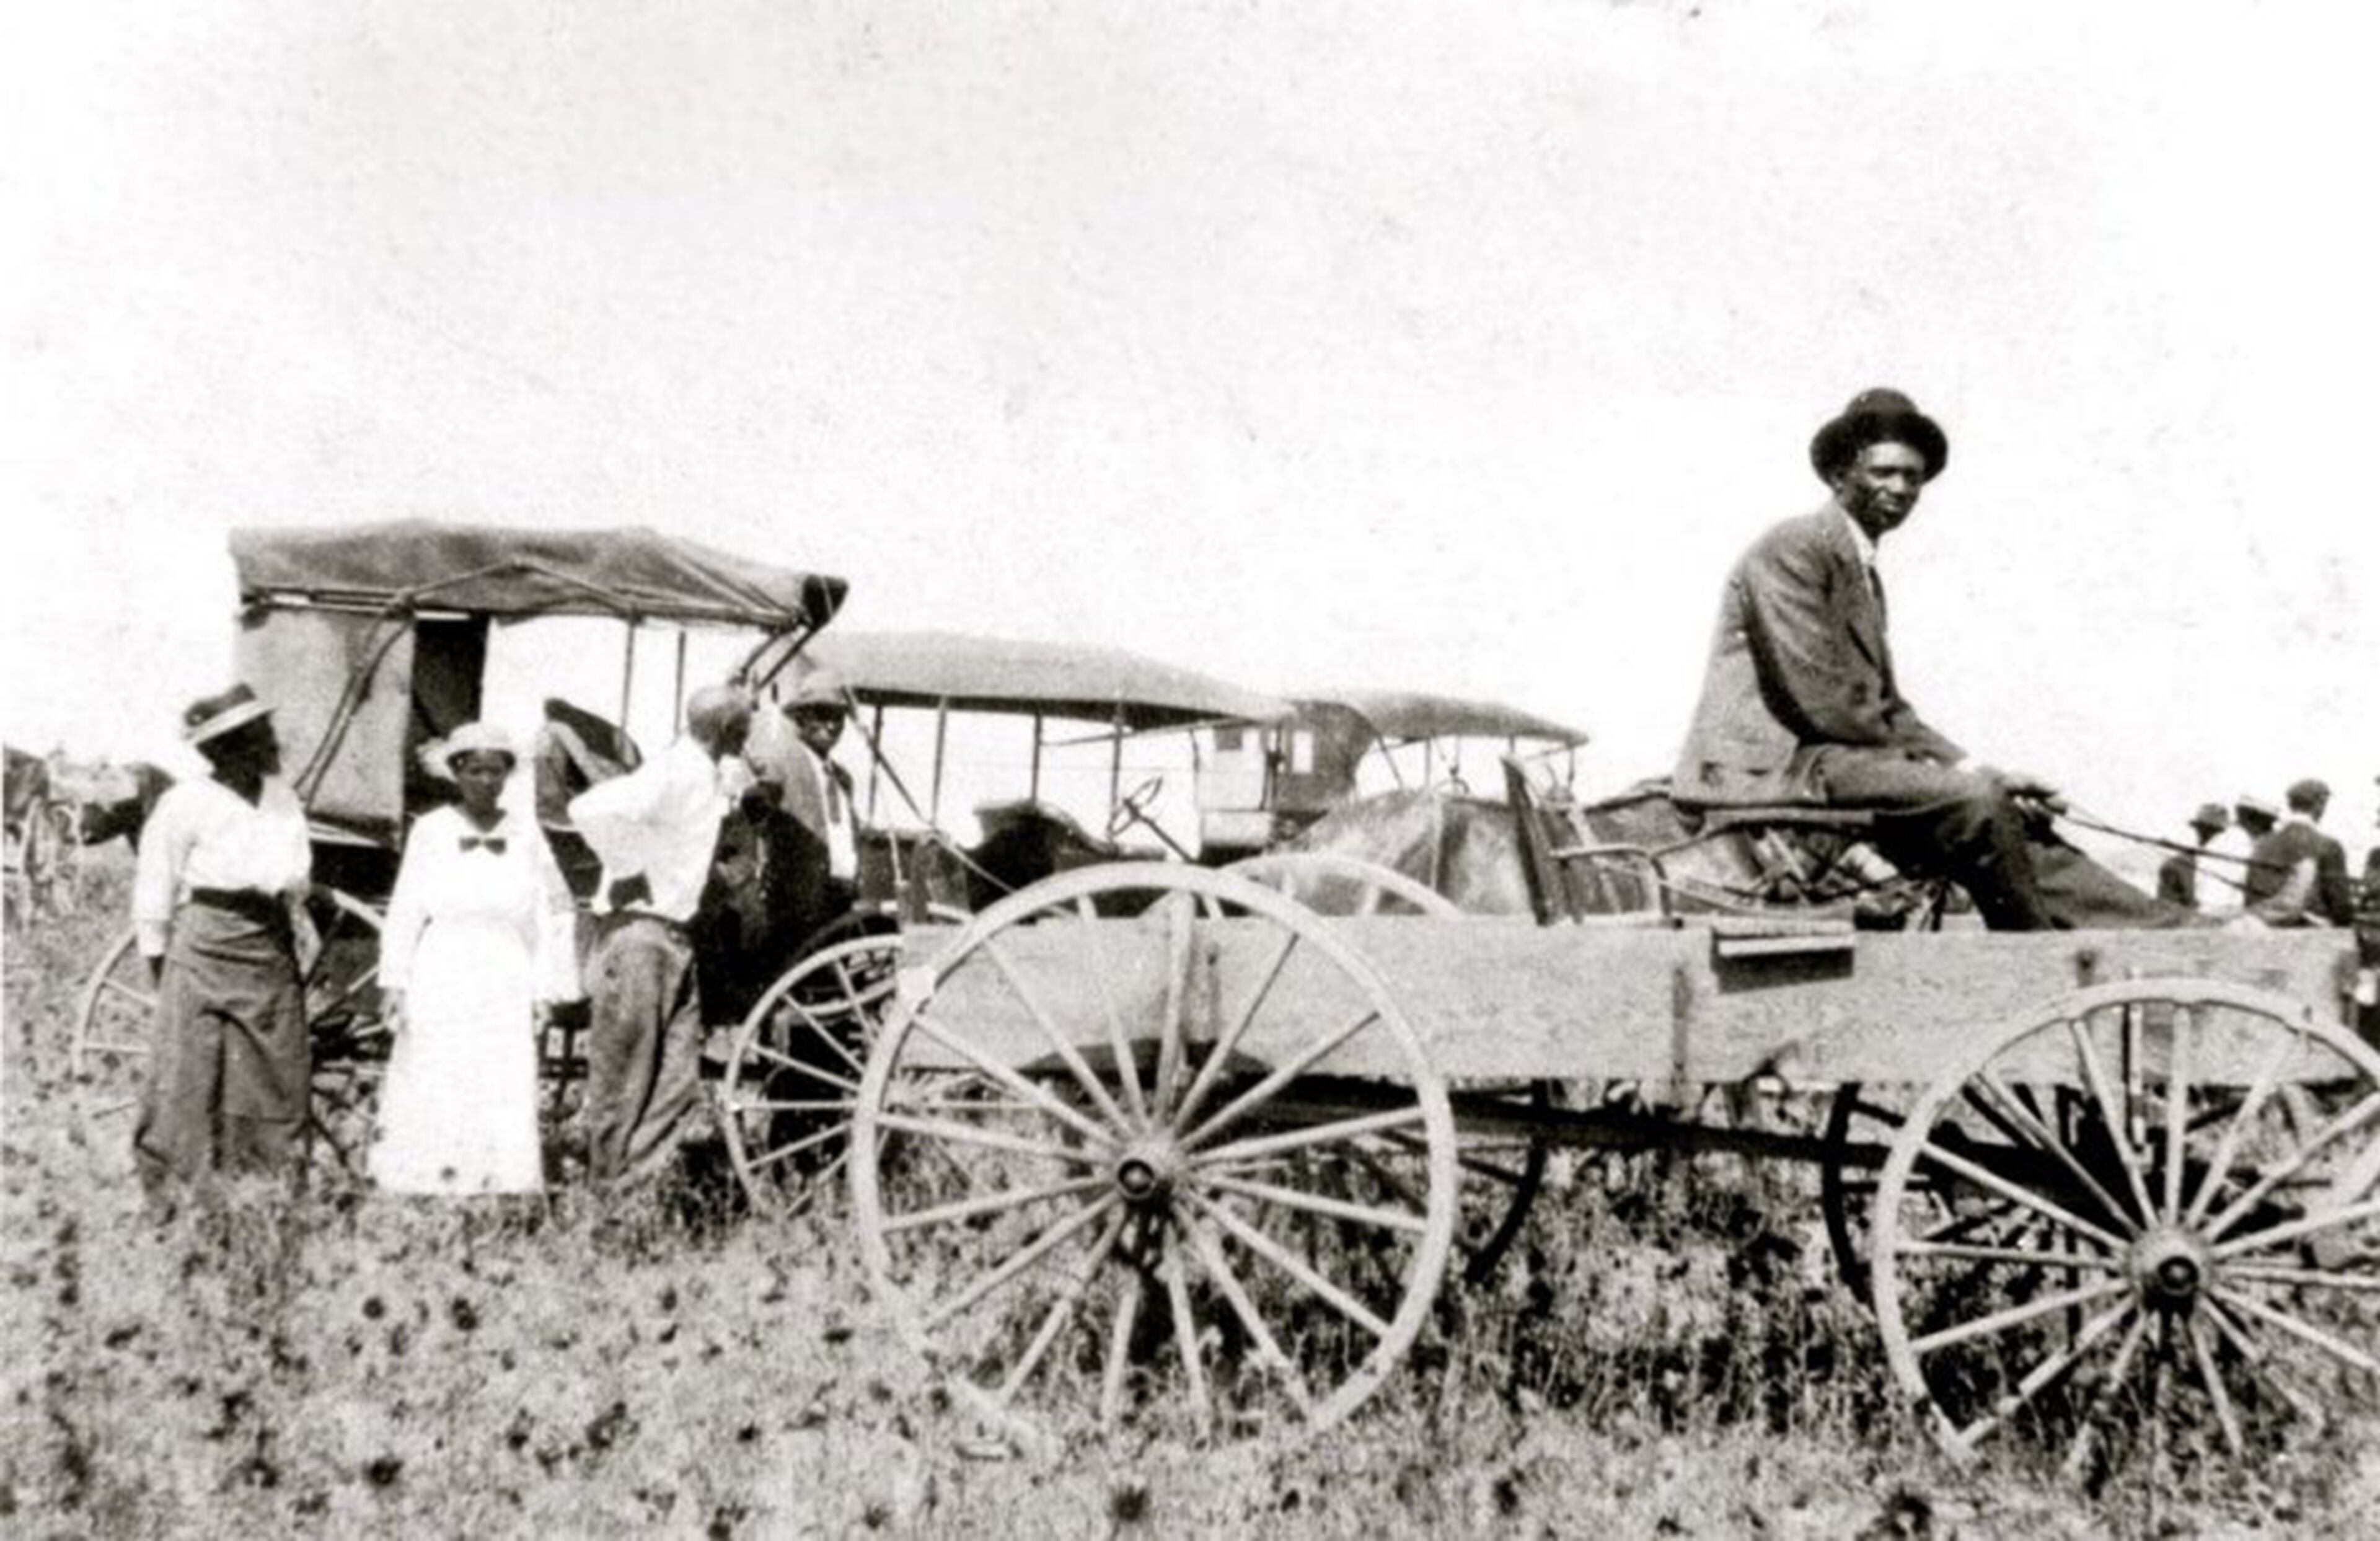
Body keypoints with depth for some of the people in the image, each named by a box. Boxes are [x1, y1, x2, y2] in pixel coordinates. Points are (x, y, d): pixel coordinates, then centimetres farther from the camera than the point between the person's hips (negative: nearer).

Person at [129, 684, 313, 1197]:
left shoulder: (283, 799, 8)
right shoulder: (187, 803, -8)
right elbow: (154, 889, -1)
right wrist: (157, 959, 3)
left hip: (273, 951, 5)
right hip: (205, 948, -5)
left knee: (278, 1076, 5)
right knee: (187, 1078, -4)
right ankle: (163, 1189, 5)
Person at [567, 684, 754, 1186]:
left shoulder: (706, 775, 13)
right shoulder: (672, 773, -16)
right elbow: (589, 809, -28)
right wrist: (630, 869, -18)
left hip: (675, 933, 9)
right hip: (640, 932, -9)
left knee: (677, 1086, 8)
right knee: (624, 1078, -1)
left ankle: (635, 1185, 13)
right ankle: (607, 1189, 8)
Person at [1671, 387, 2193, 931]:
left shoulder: (1863, 569, 22)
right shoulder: (1794, 549, -9)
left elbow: (1887, 709, 19)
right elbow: (1824, 704, -17)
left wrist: (1981, 772, 3)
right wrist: (1971, 777, -9)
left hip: (1834, 757, 9)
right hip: (1780, 765, -9)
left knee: (2018, 832, -3)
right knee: (1973, 803, -23)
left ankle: (2172, 931, -6)